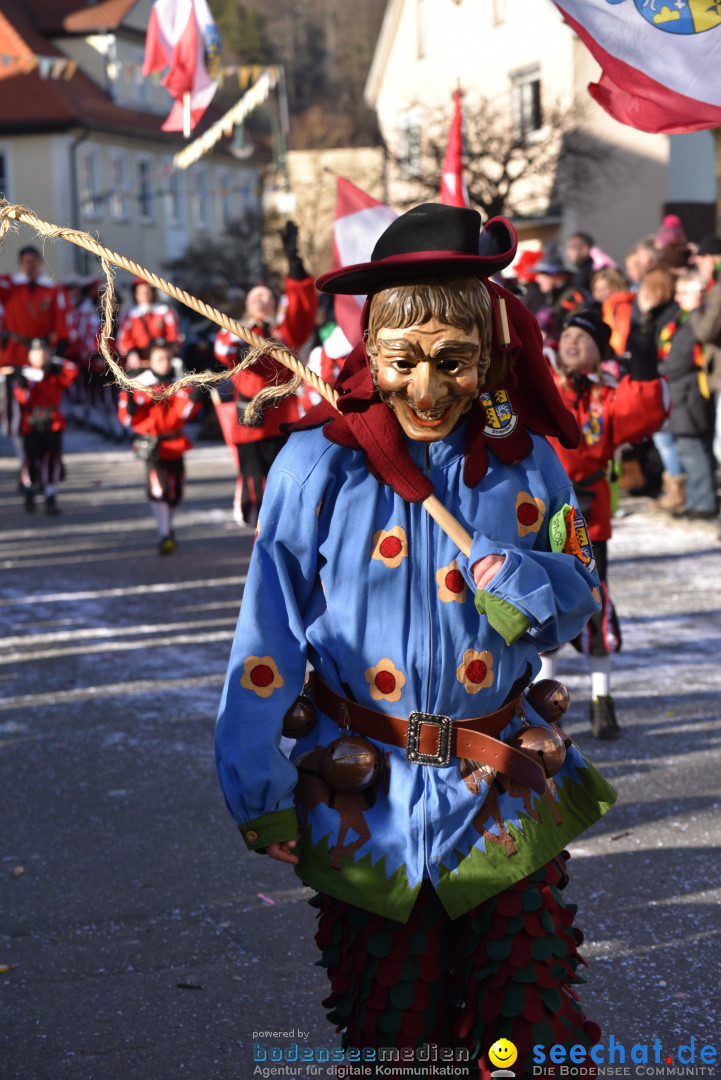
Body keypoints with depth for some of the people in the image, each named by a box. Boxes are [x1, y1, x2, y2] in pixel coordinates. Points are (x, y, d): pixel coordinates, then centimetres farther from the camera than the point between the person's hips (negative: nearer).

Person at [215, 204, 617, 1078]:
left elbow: (578, 598, 10)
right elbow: (268, 635, -4)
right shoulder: (319, 464, -9)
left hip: (506, 790, 2)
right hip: (367, 800, -1)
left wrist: (529, 585, -14)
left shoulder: (525, 460, -2)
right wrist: (258, 789, -2)